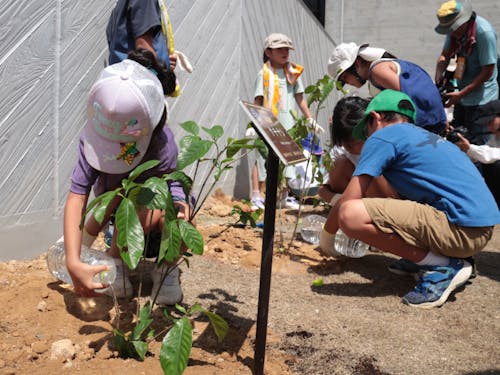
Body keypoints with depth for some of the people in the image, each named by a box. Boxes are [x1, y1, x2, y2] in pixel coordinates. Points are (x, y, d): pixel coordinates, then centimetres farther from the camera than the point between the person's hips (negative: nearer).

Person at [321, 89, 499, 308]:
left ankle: (442, 268, -9)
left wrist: (327, 234, 13)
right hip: (482, 226, 10)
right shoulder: (427, 136, 26)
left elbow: (349, 202, -4)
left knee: (350, 215, -21)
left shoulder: (382, 137, 0)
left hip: (461, 228, -10)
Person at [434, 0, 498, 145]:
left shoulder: (485, 32, -23)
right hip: (462, 94, 8)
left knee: (476, 144, -4)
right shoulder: (456, 29, -1)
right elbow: (445, 55, 8)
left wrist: (461, 94, -21)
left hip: (481, 100, -8)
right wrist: (439, 73, -13)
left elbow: (488, 72, -21)